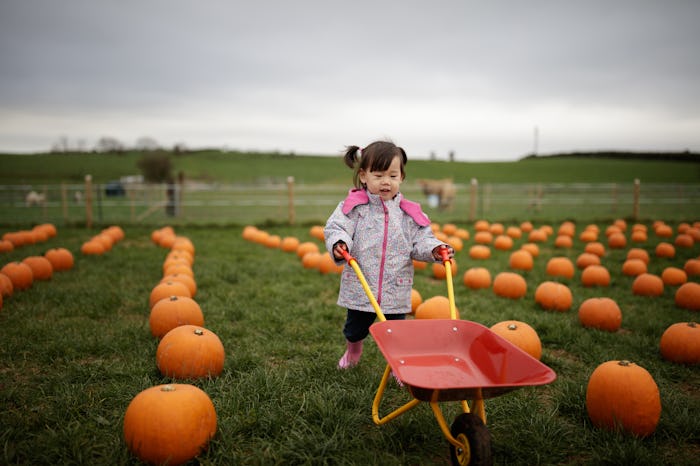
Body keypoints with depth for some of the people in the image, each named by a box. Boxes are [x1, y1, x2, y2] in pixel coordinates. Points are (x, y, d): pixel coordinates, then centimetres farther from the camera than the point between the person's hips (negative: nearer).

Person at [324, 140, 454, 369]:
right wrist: (339, 244, -36)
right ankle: (353, 351, 53)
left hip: (396, 289, 1)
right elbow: (336, 228, -15)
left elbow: (420, 241, 3)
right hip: (360, 288, 0)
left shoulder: (409, 212, 0)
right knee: (354, 330, 21)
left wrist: (434, 249, -16)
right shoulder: (354, 206, -7)